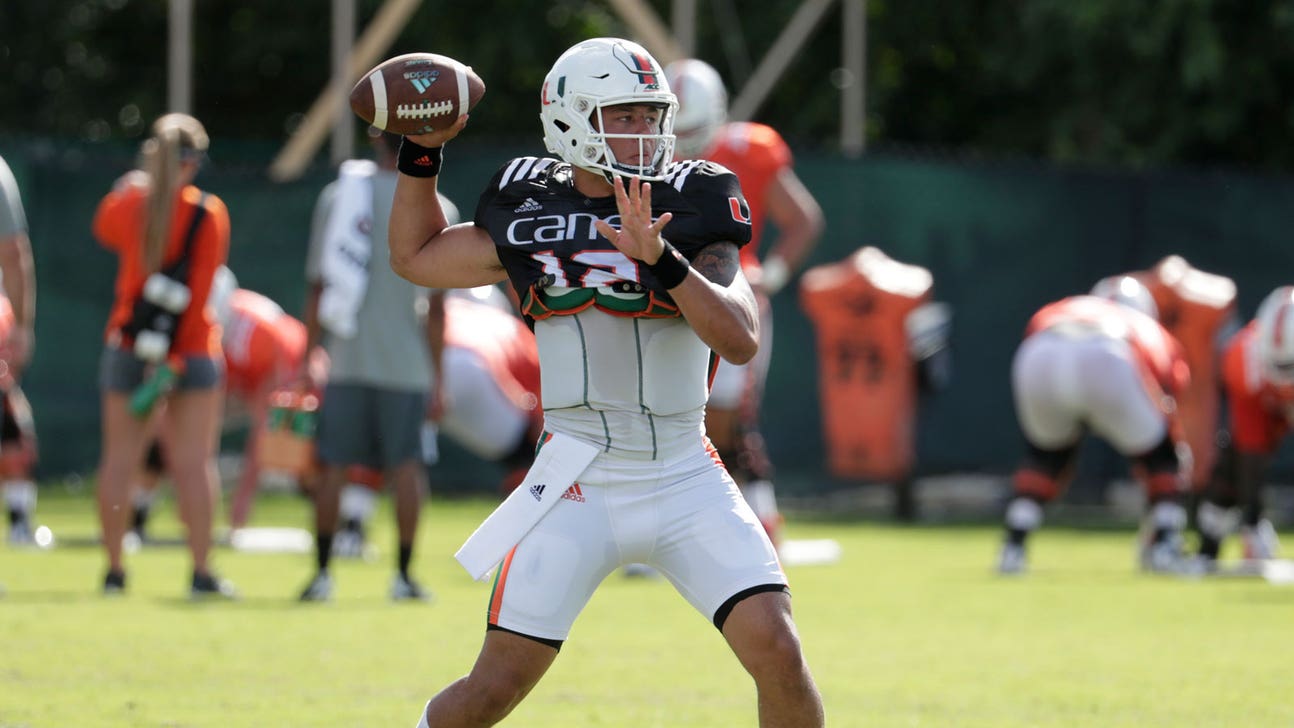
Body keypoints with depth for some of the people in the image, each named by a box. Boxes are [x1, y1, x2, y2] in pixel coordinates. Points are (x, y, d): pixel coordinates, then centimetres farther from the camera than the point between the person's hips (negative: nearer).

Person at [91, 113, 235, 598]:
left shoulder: (127, 203, -2)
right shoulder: (208, 212, -8)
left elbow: (103, 229, 22)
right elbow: (198, 288, -9)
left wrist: (137, 178, 19)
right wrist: (172, 356, -6)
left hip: (127, 344, 2)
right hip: (192, 351, -2)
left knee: (120, 457, 8)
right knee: (193, 461, -1)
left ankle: (114, 570, 10)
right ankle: (201, 572, -3)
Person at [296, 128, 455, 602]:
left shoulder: (336, 197, 3)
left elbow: (317, 288, 4)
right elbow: (435, 308, -1)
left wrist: (309, 356, 10)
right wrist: (438, 374, 6)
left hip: (344, 361, 1)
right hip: (404, 363, -1)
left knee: (333, 465, 6)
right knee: (405, 466, 4)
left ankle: (321, 572, 7)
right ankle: (404, 575, 4)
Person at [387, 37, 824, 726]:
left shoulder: (690, 211, -2)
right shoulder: (529, 216, 4)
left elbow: (740, 339, -16)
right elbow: (415, 256, 22)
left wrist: (661, 260, -28)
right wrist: (421, 154, 13)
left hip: (685, 481, 0)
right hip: (578, 488, 1)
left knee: (777, 654, -15)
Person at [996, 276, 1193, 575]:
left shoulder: (1047, 315, 43)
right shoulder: (1152, 334, 38)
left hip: (1040, 359, 2)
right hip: (1106, 360, -2)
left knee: (1045, 452, 31)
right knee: (1158, 455, 24)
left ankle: (1013, 547, 21)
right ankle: (1164, 545, 12)